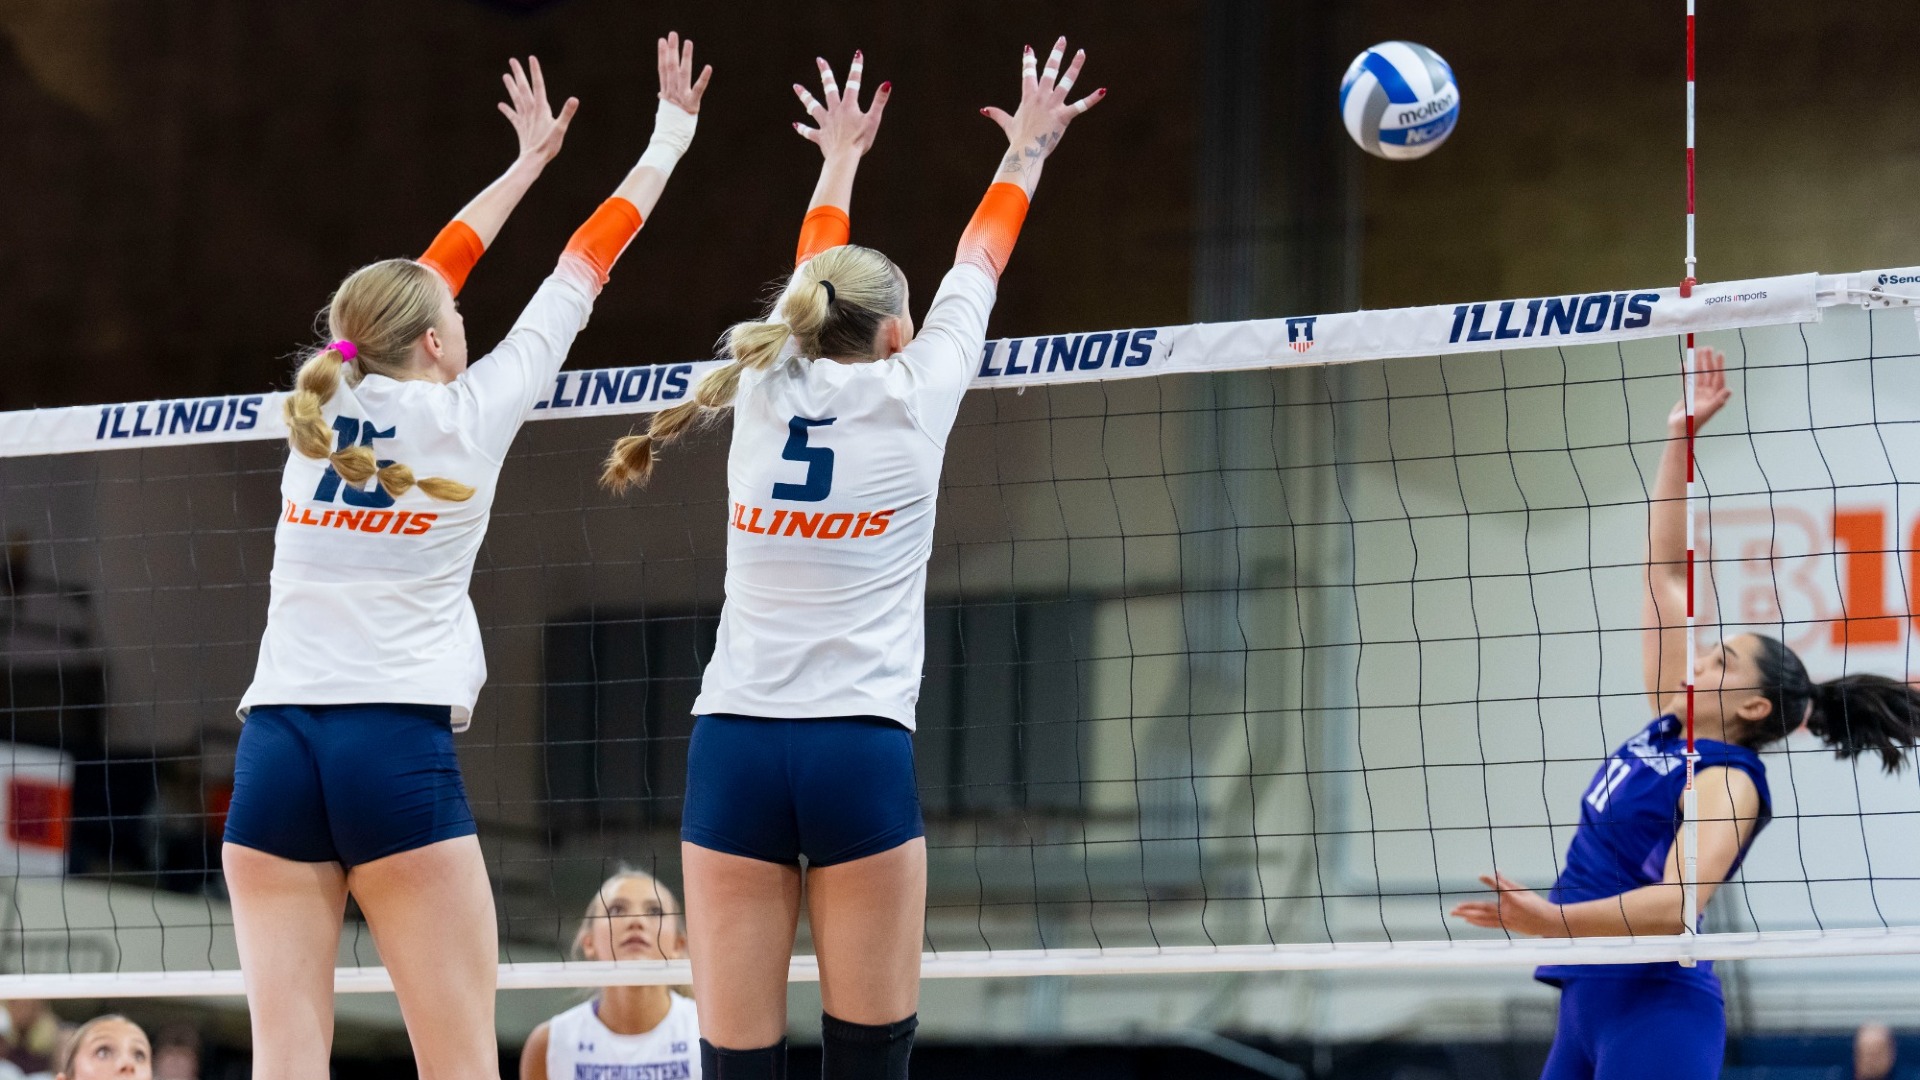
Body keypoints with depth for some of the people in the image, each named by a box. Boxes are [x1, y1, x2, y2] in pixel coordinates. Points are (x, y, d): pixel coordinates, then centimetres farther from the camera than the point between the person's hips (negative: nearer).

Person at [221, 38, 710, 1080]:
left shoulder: (319, 410, 13)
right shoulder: (465, 414, 2)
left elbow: (422, 280, 29)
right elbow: (582, 269, 13)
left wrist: (530, 160, 41)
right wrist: (671, 136, 25)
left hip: (275, 748, 5)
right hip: (397, 748, -5)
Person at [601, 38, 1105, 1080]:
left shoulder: (764, 387, 9)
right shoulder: (910, 397, 3)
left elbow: (812, 278, 31)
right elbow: (976, 266, 20)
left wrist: (841, 160, 48)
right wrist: (1026, 150, 37)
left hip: (733, 747, 3)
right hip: (860, 750, -3)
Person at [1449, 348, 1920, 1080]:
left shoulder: (1729, 776, -10)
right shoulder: (1669, 728, 12)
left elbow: (1676, 905, -26)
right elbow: (1666, 571, 18)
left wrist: (1552, 920, -38)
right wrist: (1679, 439, 16)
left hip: (1656, 1012, -8)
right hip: (1589, 999, 8)